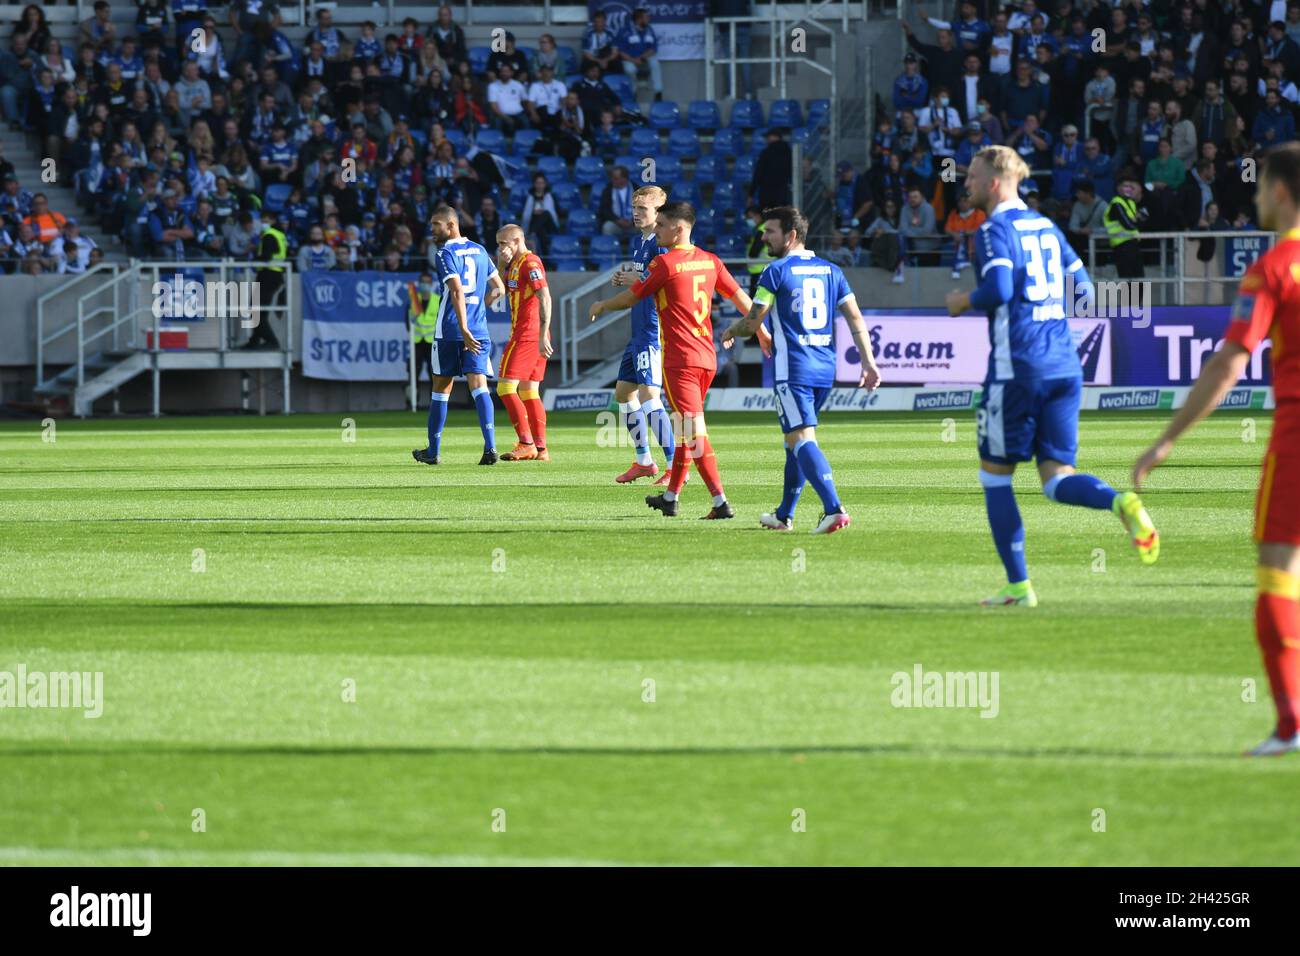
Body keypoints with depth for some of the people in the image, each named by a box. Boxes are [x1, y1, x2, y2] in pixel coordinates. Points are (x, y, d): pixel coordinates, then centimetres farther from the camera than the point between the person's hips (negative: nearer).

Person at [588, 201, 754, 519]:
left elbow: (630, 298, -1)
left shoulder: (664, 263, -10)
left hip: (679, 359, -8)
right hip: (707, 358, 8)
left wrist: (601, 306, 19)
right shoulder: (710, 261, 9)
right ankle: (670, 497, 29)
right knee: (686, 429, 19)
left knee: (693, 433, -11)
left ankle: (721, 502, -20)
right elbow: (740, 298, 15)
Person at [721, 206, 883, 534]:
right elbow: (855, 317, 8)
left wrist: (729, 333, 17)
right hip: (825, 370, 7)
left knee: (801, 439, -12)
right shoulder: (830, 270, 12)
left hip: (793, 369, -7)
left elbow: (752, 323, -4)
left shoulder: (776, 271, -6)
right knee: (796, 439, 19)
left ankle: (834, 509, -29)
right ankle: (784, 515, 26)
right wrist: (868, 362, 7)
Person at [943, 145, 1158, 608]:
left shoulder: (995, 231, -6)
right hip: (1065, 369, 7)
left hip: (1017, 369, -7)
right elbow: (1083, 287, 18)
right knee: (1057, 478, 5)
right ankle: (1122, 502, -26)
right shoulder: (1046, 227, 17)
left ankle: (1018, 585, 7)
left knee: (995, 475, 7)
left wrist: (963, 301, -2)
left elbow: (998, 290, -21)